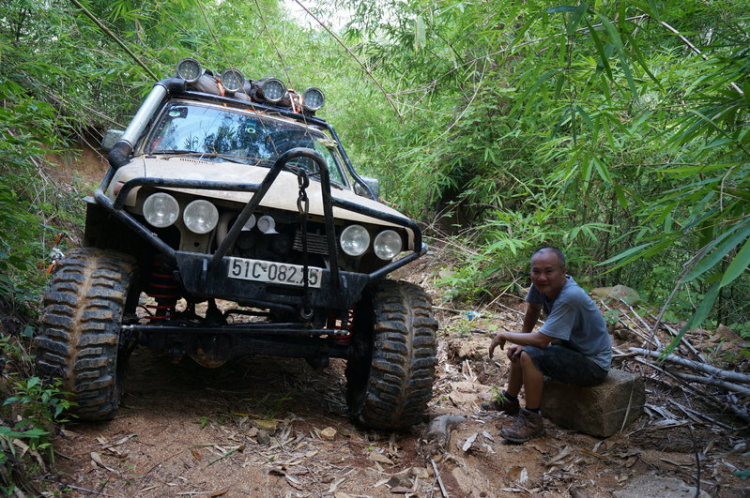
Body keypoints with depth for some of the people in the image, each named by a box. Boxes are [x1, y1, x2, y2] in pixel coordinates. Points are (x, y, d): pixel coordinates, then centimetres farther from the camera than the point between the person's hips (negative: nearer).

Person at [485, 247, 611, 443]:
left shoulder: (569, 298, -32)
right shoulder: (541, 283, -10)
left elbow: (540, 340, -31)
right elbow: (532, 311, 10)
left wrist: (504, 335, -18)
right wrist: (519, 342, 2)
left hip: (593, 365, -9)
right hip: (572, 348, 9)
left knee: (530, 355, -27)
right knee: (518, 350, 17)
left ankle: (532, 420, -13)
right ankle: (509, 401, 32)